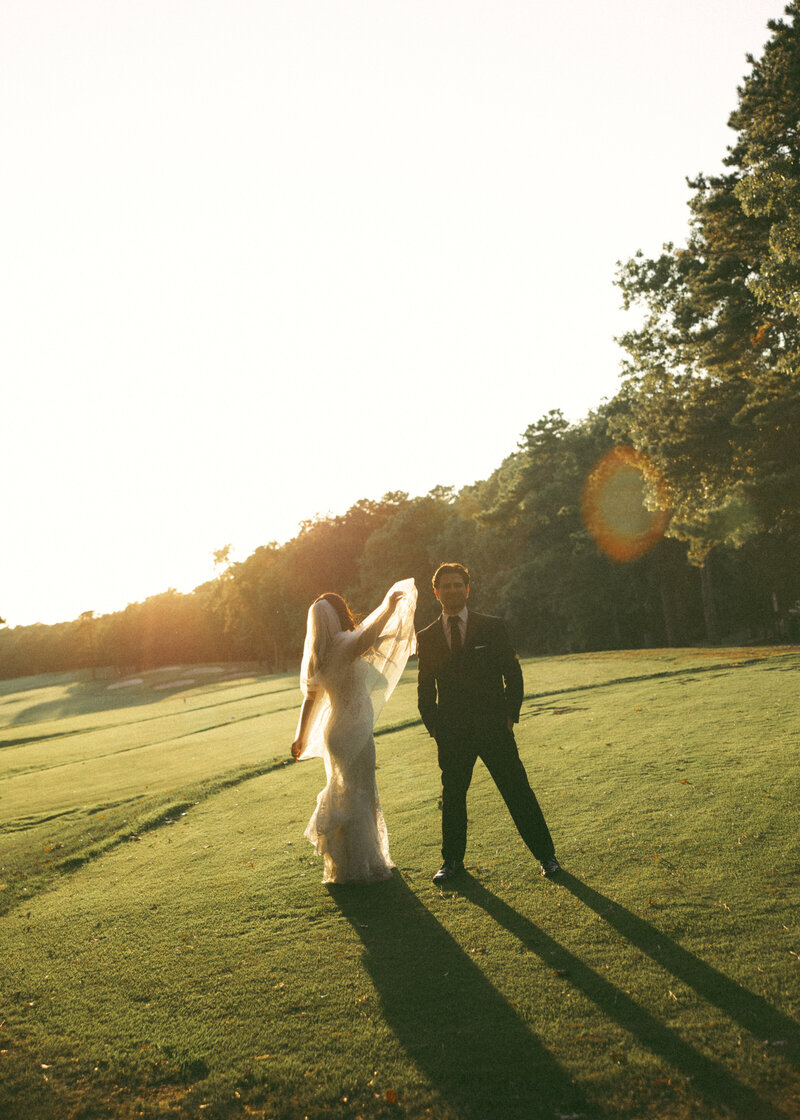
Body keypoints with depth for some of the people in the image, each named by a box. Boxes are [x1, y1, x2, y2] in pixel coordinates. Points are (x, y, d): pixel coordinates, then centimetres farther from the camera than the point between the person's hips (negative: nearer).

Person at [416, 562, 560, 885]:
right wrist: (433, 726, 3)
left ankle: (546, 855, 17)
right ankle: (452, 860, 30)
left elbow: (512, 673, 4)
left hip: (494, 728, -2)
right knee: (452, 797, 12)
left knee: (518, 793, 2)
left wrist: (510, 715, -2)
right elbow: (425, 688, 11)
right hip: (451, 734, 2)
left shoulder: (491, 627, 1)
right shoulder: (426, 638, 5)